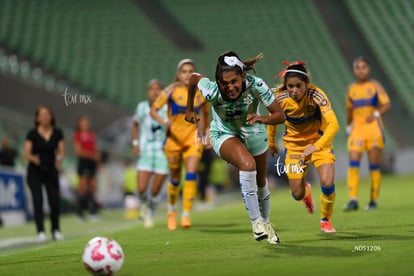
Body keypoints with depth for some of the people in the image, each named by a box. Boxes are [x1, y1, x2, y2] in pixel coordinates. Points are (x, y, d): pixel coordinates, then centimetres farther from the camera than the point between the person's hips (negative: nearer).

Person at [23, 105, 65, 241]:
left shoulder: (57, 133, 0)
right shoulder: (32, 133, -7)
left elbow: (61, 151, 0)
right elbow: (26, 153, -9)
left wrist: (60, 158, -23)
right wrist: (33, 158, -31)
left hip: (51, 171, 2)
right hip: (35, 171, -2)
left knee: (55, 201, -6)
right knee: (38, 200, -14)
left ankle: (56, 230, 13)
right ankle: (40, 231, -8)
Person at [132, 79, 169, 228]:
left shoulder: (167, 109, -9)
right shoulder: (142, 107, -1)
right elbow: (135, 124, 16)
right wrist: (135, 143, 7)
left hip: (163, 153, -1)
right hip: (145, 153, 1)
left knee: (155, 192, 1)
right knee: (141, 190, -11)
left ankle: (150, 214, 30)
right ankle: (143, 202, 25)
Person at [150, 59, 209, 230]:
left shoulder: (201, 92, 0)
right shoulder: (172, 91, -7)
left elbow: (206, 113, 19)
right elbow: (153, 110, -7)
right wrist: (164, 122, -25)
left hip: (193, 137, 1)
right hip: (174, 138, -1)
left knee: (191, 173, -19)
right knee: (175, 178, 9)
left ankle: (186, 215, -16)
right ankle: (171, 210, 35)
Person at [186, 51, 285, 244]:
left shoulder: (255, 85, -34)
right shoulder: (212, 91, -34)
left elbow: (280, 115, -28)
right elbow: (194, 78, -11)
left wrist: (262, 119, -49)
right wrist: (189, 110, 2)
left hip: (253, 133, 3)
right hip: (224, 134, -2)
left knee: (261, 182, 19)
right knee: (247, 164, -33)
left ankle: (265, 223, 48)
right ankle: (255, 221, -21)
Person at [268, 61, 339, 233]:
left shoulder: (316, 95, -28)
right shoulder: (280, 98, -20)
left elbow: (333, 124, -37)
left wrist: (316, 146, -49)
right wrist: (271, 143, 15)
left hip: (319, 141, -2)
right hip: (294, 145, 2)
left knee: (327, 182, -22)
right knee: (297, 195, 0)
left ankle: (326, 219, 9)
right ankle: (305, 190, 42)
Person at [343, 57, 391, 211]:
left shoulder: (375, 86, 1)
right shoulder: (351, 89, 11)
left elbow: (387, 104, -7)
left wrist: (376, 114, -22)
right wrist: (348, 126, 23)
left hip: (373, 128, -2)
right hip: (357, 130, 2)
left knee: (374, 166, 1)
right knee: (353, 163, -13)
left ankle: (374, 201, 10)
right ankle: (353, 200, -18)